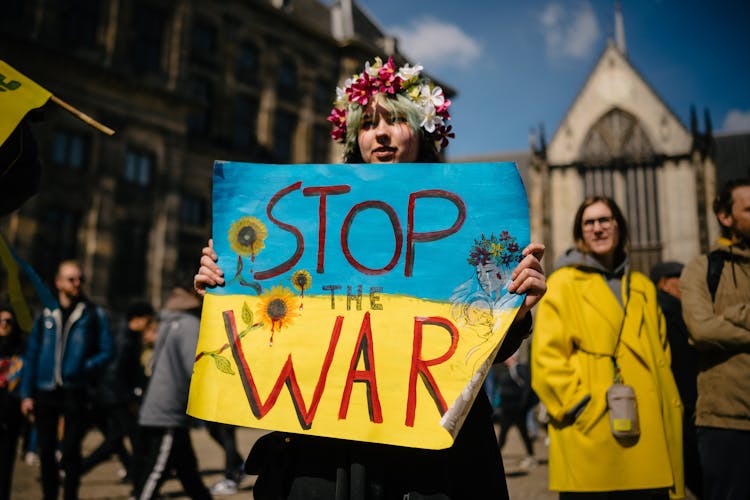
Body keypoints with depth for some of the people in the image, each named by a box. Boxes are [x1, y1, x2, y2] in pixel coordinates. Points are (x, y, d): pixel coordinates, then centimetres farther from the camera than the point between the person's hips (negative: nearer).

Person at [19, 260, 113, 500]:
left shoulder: (94, 314, 1)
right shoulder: (45, 315, 8)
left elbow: (106, 351, 1)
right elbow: (31, 356, 9)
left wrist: (87, 368, -17)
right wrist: (27, 394, 5)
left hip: (76, 392, -3)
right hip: (45, 392, 3)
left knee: (71, 452, 0)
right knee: (46, 451, 11)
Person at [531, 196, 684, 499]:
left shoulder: (642, 288, 18)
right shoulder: (564, 284, 2)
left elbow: (661, 358, 19)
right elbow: (546, 359, -6)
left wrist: (670, 411, 9)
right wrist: (581, 407, -13)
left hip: (646, 437, 5)